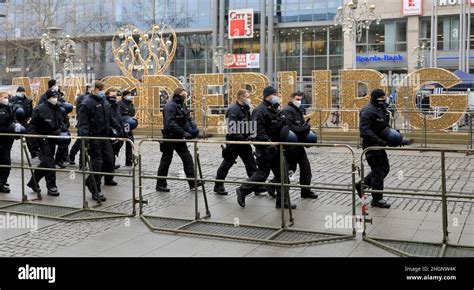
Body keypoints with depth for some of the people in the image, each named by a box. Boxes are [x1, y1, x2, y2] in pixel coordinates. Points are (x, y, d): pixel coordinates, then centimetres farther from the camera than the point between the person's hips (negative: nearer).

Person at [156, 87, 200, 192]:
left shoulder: (181, 105, 12)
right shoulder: (170, 106, -17)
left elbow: (187, 119, 17)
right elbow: (170, 124, -27)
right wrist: (183, 133, -30)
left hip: (179, 138, 8)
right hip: (170, 137, -8)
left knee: (187, 158, 3)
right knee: (166, 161, 2)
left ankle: (192, 182, 4)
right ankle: (160, 185, 14)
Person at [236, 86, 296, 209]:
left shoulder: (275, 109, 16)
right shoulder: (260, 110, -14)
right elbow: (258, 130, -23)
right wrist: (268, 142, -28)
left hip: (276, 148, 9)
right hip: (265, 149, -9)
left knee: (281, 174, 7)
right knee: (262, 173, -1)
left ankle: (283, 201, 13)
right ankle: (242, 191, 19)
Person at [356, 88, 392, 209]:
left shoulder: (382, 109, 11)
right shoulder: (367, 111, -19)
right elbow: (365, 131, -28)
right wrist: (379, 140, -33)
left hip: (379, 144, 10)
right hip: (371, 145, -10)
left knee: (385, 168, 17)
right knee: (378, 171, -3)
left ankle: (362, 185, 28)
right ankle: (377, 200, 10)